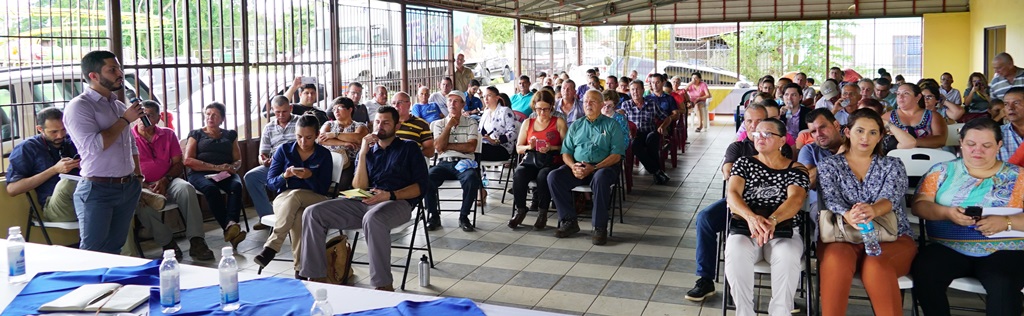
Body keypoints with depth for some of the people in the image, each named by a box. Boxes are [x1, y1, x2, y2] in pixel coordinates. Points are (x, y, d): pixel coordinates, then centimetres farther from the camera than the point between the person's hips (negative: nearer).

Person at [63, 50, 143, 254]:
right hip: (98, 190, -7)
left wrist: (138, 176, 16)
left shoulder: (120, 106, 14)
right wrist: (125, 120, -13)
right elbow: (94, 146, -22)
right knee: (93, 252, -5)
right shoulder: (79, 106, -10)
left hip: (128, 187, 7)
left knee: (115, 249, 11)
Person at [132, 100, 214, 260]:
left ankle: (196, 241, -36)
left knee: (186, 188, -32)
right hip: (142, 186, -2)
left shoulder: (168, 134, 14)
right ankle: (167, 242, -16)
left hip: (167, 182, 2)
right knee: (144, 204, -37)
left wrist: (165, 181, -8)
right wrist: (144, 187, -17)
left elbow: (178, 164, 11)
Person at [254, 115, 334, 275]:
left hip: (314, 200, -1)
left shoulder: (324, 154, 2)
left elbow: (323, 189, -4)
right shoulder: (283, 150, 4)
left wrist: (309, 176, -24)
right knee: (297, 216, -38)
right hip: (283, 199, 1)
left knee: (295, 194, -38)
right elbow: (270, 183, 2)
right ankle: (300, 268, -40)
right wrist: (284, 176, -20)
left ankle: (271, 247, -43)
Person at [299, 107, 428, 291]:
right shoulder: (368, 150, 24)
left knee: (372, 219, -41)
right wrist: (363, 154, 1)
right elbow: (359, 188, 10)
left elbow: (420, 186, 1)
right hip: (365, 202, 5)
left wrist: (390, 195, -15)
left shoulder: (409, 148, 13)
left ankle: (384, 285, -33)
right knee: (312, 213, -13)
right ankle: (316, 276, -12)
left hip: (397, 202, -5)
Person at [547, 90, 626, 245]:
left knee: (600, 178, -39)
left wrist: (594, 168, -18)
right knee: (554, 177, -23)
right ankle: (569, 221, -15)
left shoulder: (611, 125, 7)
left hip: (603, 166, -4)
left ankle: (600, 227, -29)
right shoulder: (575, 126, 19)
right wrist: (573, 166, -10)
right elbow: (566, 152, 14)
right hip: (577, 167, 4)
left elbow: (616, 155, -4)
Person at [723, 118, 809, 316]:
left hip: (784, 231, -1)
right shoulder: (744, 163, 11)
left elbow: (796, 199, -11)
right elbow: (732, 193, -4)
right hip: (746, 229, 1)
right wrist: (751, 216, -27)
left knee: (788, 256, -36)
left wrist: (772, 220, -34)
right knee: (735, 252, -33)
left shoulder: (796, 170, 7)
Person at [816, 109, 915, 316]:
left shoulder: (893, 165, 11)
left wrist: (874, 210, -36)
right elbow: (831, 200, -8)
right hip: (842, 236, 0)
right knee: (836, 260, -35)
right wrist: (848, 215, -34)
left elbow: (891, 198, -9)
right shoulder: (828, 165, 11)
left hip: (891, 237, 0)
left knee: (877, 266, -35)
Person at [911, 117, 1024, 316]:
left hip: (1003, 251, -1)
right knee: (923, 271, -30)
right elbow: (918, 205, 2)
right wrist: (947, 213, -17)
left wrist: (1006, 222, -19)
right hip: (948, 248, 1)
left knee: (1003, 286, -34)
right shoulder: (942, 171, 12)